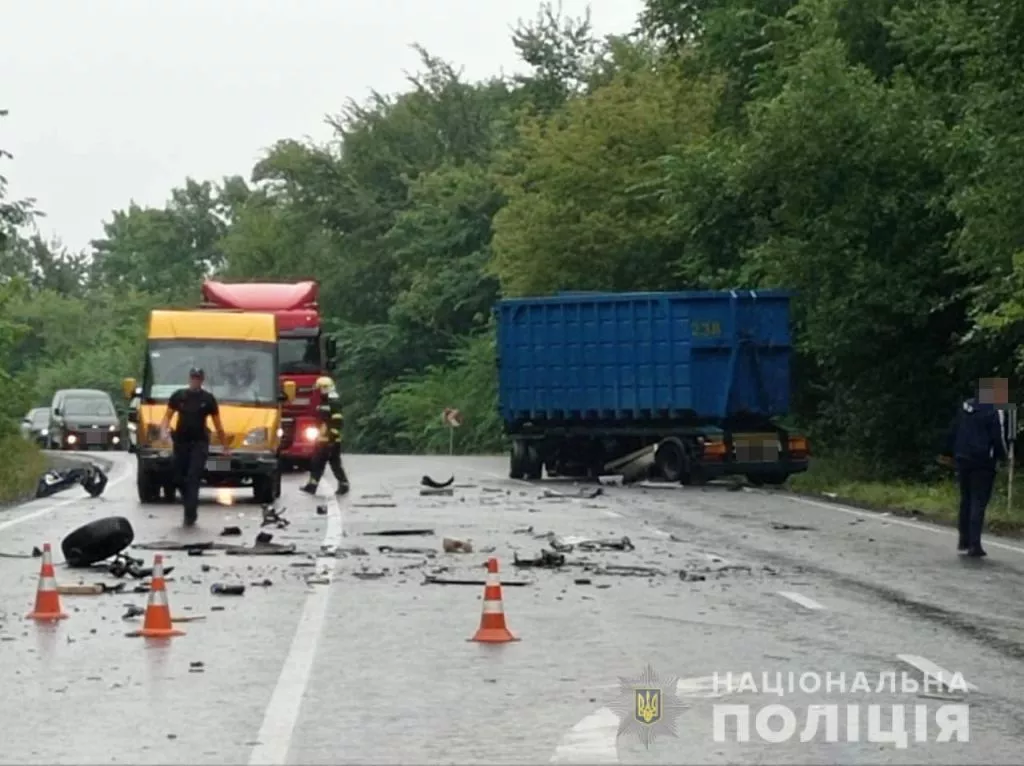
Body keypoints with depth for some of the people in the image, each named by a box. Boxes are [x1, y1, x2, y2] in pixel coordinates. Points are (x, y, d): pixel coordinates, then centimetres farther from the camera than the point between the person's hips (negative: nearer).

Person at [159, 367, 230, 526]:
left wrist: (226, 446, 9)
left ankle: (190, 514, -18)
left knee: (193, 478, -15)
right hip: (181, 442, 3)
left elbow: (218, 425, 7)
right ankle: (190, 510, 25)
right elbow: (168, 416, 8)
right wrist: (164, 430, -13)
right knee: (179, 478, 6)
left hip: (200, 443, -3)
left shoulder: (208, 399, 2)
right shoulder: (178, 396, 6)